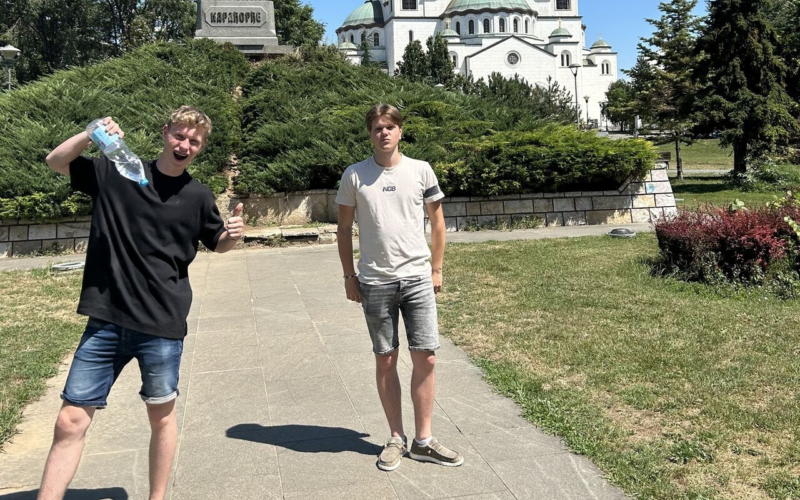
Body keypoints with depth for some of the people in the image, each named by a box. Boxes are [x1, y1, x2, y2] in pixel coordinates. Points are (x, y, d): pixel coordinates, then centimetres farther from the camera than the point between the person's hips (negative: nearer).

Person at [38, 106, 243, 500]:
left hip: (163, 324, 0)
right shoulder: (116, 172, 3)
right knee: (71, 421, 3)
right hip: (106, 320, 0)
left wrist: (233, 233, -6)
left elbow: (218, 244, 17)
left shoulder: (198, 197, 4)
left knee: (161, 413, 12)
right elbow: (56, 162, 6)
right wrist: (92, 134, -11)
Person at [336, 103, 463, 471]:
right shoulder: (354, 176, 0)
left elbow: (437, 221, 10)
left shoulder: (421, 171, 2)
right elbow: (344, 227, 6)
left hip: (418, 278, 1)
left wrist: (437, 269, 8)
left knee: (425, 358, 0)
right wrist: (349, 276, 3)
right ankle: (396, 438, 21)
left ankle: (423, 441, 14)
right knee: (385, 360, 7)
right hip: (375, 282, 0)